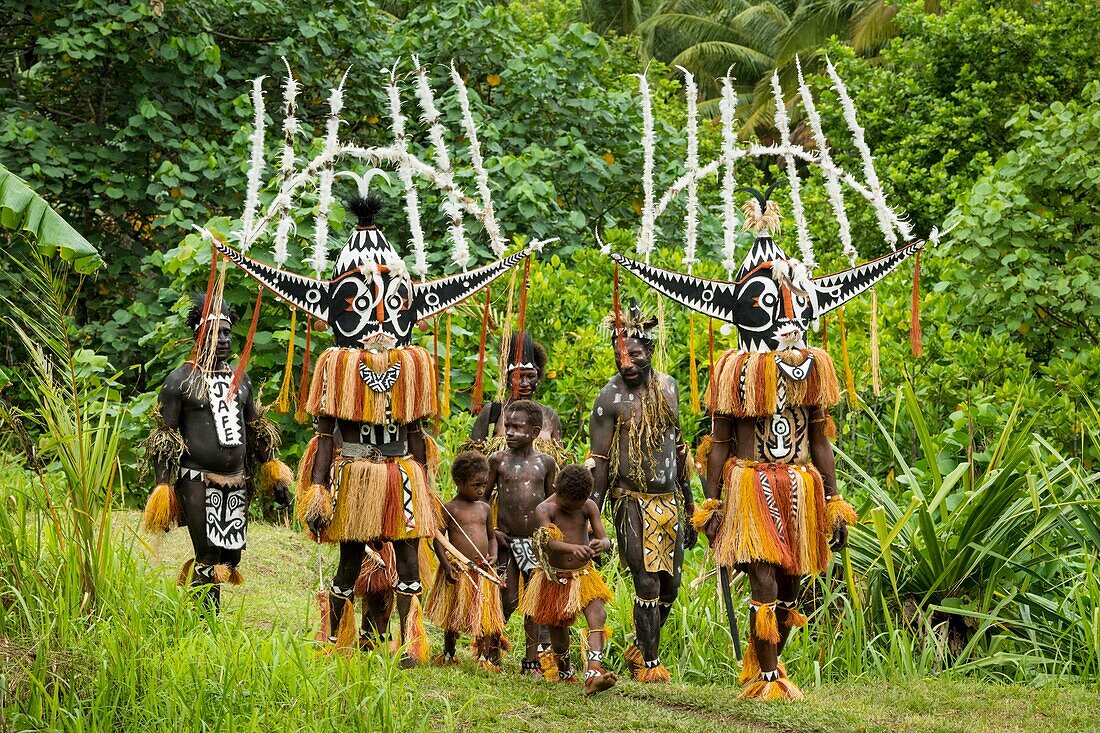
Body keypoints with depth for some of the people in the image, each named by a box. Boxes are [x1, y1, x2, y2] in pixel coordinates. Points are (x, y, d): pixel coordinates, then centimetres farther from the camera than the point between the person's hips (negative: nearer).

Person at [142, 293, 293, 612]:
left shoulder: (240, 378, 14)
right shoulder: (181, 380, -3)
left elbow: (256, 429, 22)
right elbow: (164, 438, -4)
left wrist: (274, 473, 15)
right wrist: (163, 489, -11)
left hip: (236, 483, 6)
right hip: (198, 481, -6)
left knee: (230, 558, 8)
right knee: (208, 559, -10)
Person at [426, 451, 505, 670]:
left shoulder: (484, 508, 10)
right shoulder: (450, 508, -5)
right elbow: (438, 539, -6)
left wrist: (493, 555, 1)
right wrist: (447, 566, -15)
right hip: (457, 571, -4)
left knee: (485, 616, 3)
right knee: (452, 617, 8)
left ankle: (484, 657, 8)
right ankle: (448, 654, 24)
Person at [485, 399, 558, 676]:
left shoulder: (546, 463, 4)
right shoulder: (498, 460, -1)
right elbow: (484, 498, 5)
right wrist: (491, 530, -4)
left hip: (536, 541, 2)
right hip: (506, 541, -2)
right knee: (508, 601, -4)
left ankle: (531, 660, 11)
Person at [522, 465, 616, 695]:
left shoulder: (588, 507, -4)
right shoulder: (545, 510, -15)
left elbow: (605, 539, -9)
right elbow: (549, 543, -31)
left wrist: (601, 544, -36)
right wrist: (573, 548, -51)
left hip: (584, 574, 2)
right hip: (556, 578, -2)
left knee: (597, 616, -21)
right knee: (558, 629, 9)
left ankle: (593, 674, -34)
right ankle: (565, 671, 40)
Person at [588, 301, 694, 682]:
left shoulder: (667, 386, 8)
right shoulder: (611, 397, -8)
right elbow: (598, 461, -7)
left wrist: (689, 506, 18)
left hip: (669, 498, 6)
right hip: (633, 501, -5)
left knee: (670, 584, 10)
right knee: (647, 583, -9)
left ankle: (639, 648, 29)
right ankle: (649, 664, 3)